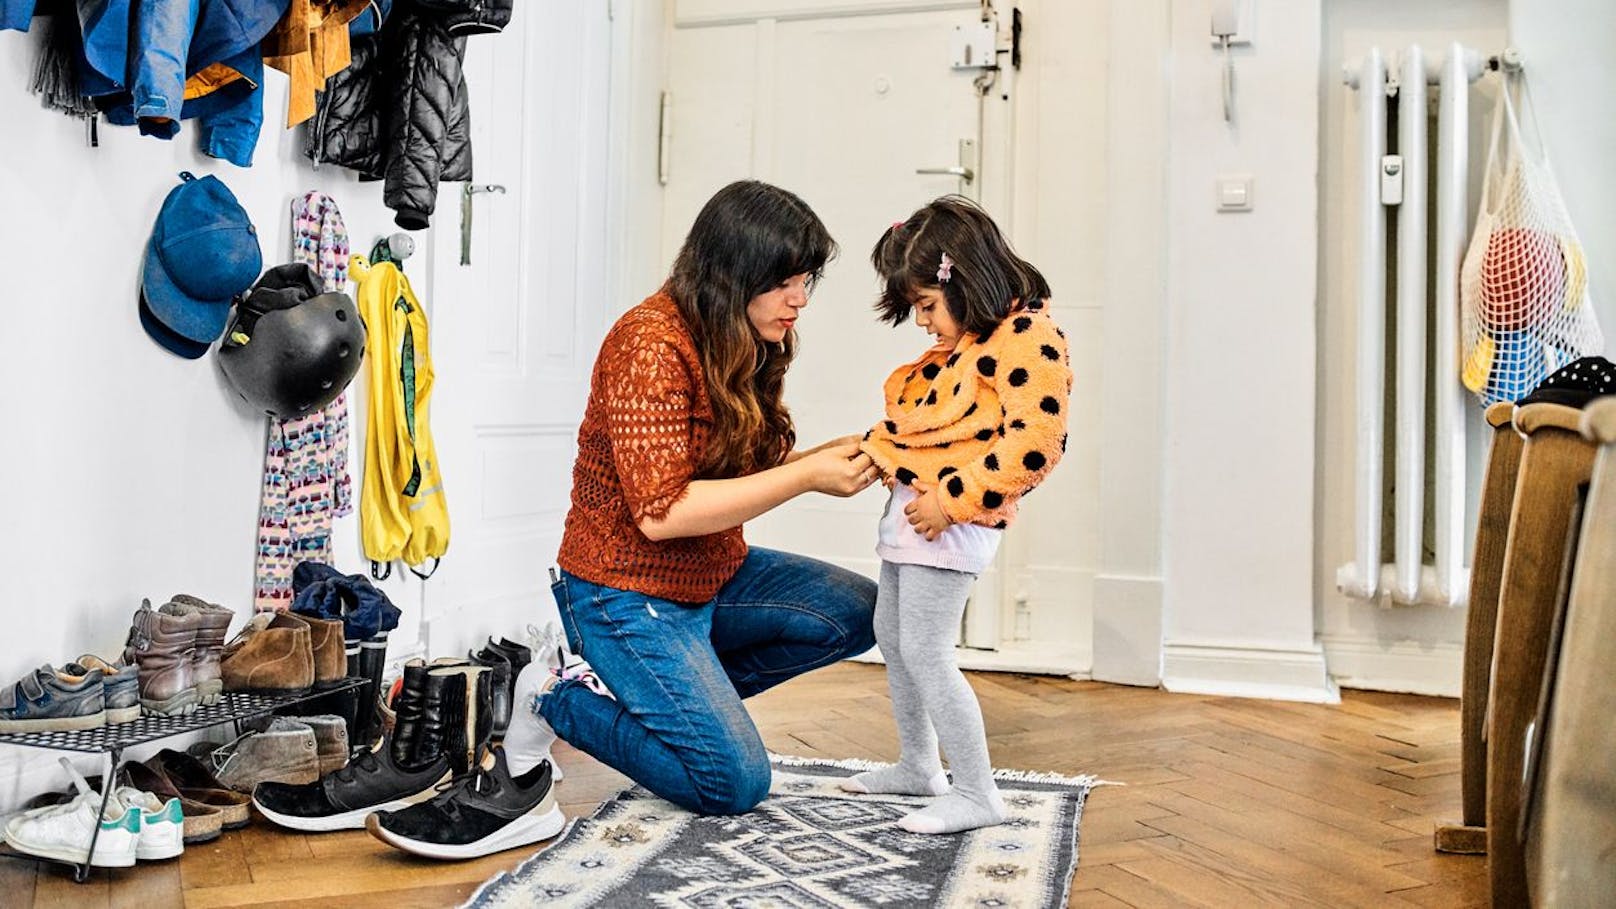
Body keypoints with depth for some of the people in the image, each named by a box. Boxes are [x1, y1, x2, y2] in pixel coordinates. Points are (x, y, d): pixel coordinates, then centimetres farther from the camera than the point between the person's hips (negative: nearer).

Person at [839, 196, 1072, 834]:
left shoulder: (1027, 339, -16)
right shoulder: (960, 345, 15)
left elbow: (1035, 442, -24)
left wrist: (951, 499, -25)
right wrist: (870, 449, 10)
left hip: (950, 519, -11)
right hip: (912, 506, 11)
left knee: (924, 651, -9)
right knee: (890, 636, 19)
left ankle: (977, 794, 2)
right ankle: (917, 765, 35)